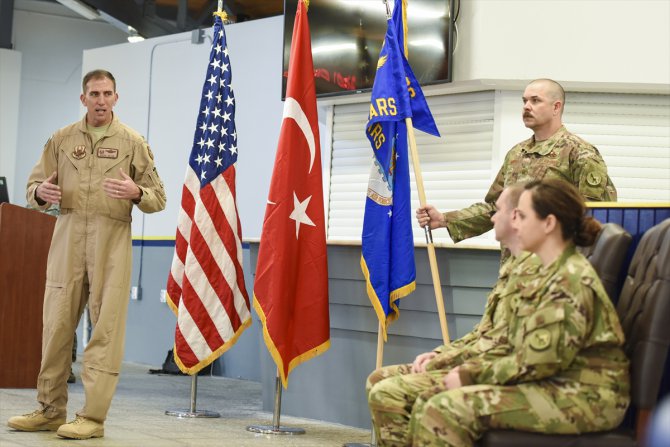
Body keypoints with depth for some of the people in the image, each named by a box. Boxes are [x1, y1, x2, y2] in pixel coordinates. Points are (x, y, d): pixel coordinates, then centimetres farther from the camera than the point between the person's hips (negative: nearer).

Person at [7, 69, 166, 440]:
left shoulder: (132, 142, 6)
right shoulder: (61, 139, 13)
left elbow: (158, 198, 5)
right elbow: (34, 185, 15)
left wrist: (136, 193, -17)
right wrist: (41, 192, -9)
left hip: (112, 239, -2)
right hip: (68, 233, 3)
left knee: (106, 327, -6)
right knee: (57, 322, 3)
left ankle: (93, 416, -2)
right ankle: (50, 410, 15)